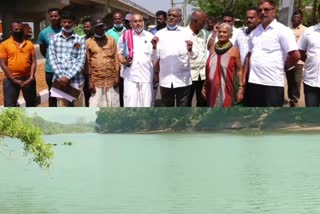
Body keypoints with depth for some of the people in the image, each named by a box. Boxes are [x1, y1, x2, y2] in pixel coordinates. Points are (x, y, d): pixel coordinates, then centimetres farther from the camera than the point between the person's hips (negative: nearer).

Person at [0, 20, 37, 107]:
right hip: (11, 79, -3)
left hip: (28, 78, 3)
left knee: (31, 103, 14)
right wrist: (13, 80, -13)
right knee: (10, 106, -3)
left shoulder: (29, 44, 7)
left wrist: (31, 77, -9)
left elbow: (33, 61, 4)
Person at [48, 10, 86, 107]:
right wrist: (61, 76, -11)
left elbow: (81, 61, -4)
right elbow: (52, 59, 1)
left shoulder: (80, 40, 4)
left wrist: (68, 76, -14)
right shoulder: (54, 38, 8)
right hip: (59, 80, 1)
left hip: (76, 80, -1)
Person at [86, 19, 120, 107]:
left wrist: (117, 77, -2)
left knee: (113, 105, 4)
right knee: (95, 106, -3)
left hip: (111, 79, 1)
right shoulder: (88, 42, 4)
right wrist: (90, 81, -1)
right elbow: (88, 62, 4)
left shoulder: (111, 40, 7)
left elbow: (116, 59, 6)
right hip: (96, 81, -1)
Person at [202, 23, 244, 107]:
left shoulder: (234, 50, -2)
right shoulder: (213, 48, 10)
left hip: (227, 89, -4)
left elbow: (239, 70, -1)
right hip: (213, 89, 4)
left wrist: (241, 88, -6)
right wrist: (205, 86, 14)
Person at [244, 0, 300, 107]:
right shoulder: (255, 32, 13)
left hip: (273, 83, -6)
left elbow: (295, 55, -13)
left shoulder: (282, 30, -7)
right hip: (253, 82, 7)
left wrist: (283, 68, 1)